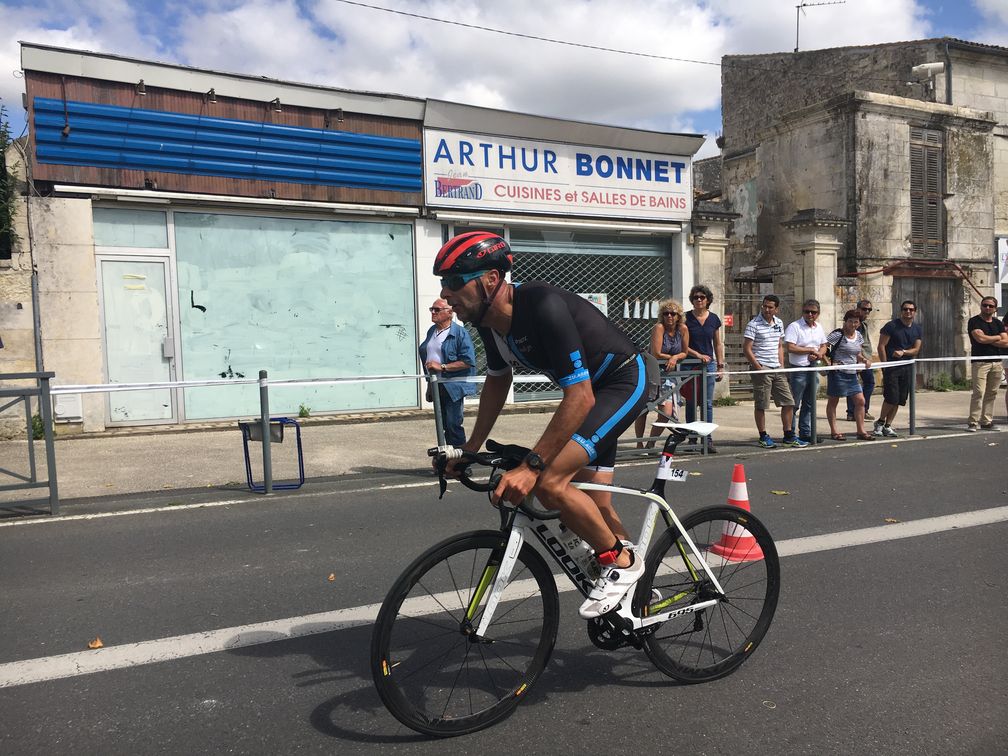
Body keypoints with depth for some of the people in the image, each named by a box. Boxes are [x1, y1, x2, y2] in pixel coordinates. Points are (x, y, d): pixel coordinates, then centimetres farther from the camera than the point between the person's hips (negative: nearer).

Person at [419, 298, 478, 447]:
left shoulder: (460, 333, -11)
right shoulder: (431, 331, 12)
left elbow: (468, 362, -19)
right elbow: (425, 354, 27)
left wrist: (442, 366, -22)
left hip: (452, 386, -8)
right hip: (435, 386, 8)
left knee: (453, 424, -11)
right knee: (443, 424, 13)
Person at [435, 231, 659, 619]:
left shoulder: (543, 307, -33)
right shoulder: (490, 319, -6)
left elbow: (579, 398, -35)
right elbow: (497, 381, 12)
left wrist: (530, 467, -37)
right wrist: (470, 449, 12)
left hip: (626, 380, -9)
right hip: (591, 388, 9)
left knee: (549, 482, -24)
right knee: (594, 505, 12)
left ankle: (621, 562, -1)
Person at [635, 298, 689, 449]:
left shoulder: (683, 329, 0)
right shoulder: (659, 327, -14)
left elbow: (684, 353, 7)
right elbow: (656, 354, -20)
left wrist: (675, 358, -14)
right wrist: (671, 357, -6)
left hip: (669, 374, 4)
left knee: (667, 413, -5)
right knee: (642, 409, 3)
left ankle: (651, 444, 14)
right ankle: (639, 444, 20)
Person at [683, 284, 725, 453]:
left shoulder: (714, 319, 8)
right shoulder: (686, 318, -2)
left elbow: (718, 344, 13)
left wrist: (720, 366, 9)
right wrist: (697, 355, -14)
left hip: (709, 364, 2)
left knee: (708, 403, 1)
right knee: (691, 403, 2)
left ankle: (708, 439, 5)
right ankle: (692, 439, 11)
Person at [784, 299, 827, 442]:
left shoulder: (819, 328, 13)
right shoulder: (794, 326, -10)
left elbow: (823, 347, 17)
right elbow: (789, 347, -20)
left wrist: (818, 354, -6)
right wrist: (811, 350, -12)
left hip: (814, 370, 7)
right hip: (798, 370, -7)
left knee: (809, 404, 13)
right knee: (794, 404, -3)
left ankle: (805, 433, 21)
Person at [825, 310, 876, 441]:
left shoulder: (858, 336, 11)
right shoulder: (837, 334, -11)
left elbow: (858, 354, 20)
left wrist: (864, 360, 0)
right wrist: (829, 362, -24)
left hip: (852, 374, 7)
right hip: (837, 372, -7)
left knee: (860, 401, 5)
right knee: (833, 401, 3)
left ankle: (861, 431, 14)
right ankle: (834, 431, 11)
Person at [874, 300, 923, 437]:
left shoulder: (917, 329, 11)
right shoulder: (891, 326, -5)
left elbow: (916, 350, 7)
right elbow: (881, 346, -7)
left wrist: (903, 352, -14)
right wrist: (884, 365, -11)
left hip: (907, 367, 5)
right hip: (891, 367, -5)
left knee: (899, 400, 5)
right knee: (892, 398, -11)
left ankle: (888, 426, 16)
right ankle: (880, 422, 9)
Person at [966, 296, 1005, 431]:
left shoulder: (998, 323, 16)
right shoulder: (974, 321, 0)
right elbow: (980, 338, -15)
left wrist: (988, 340, -5)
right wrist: (997, 337, 2)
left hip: (996, 363, 5)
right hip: (979, 362, -5)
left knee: (991, 393, 5)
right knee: (979, 392, -12)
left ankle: (986, 421, 10)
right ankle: (972, 422, -9)